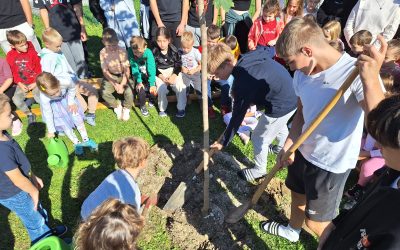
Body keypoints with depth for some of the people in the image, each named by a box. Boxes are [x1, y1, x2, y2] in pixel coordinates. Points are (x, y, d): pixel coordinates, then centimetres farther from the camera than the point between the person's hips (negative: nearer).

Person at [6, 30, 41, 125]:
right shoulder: (10, 56, -6)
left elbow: (39, 68, -5)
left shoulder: (32, 52, -11)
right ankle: (29, 114, 8)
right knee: (16, 100, -16)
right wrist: (20, 84, -10)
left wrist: (36, 83, -10)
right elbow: (12, 72, 2)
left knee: (40, 99, -23)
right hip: (22, 83, 2)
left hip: (35, 82, -2)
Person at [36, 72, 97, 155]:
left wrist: (71, 102, -11)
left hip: (65, 97, 1)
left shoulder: (65, 82, -43)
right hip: (53, 104, -1)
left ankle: (86, 139, 3)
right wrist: (50, 130, -15)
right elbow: (48, 113, -24)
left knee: (76, 114, -6)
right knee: (62, 123, -10)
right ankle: (76, 143, -2)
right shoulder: (44, 98, -41)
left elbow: (72, 87, -15)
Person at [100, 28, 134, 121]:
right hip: (111, 77, 2)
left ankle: (126, 108, 3)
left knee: (129, 91, -29)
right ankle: (117, 106, 7)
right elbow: (105, 71, -9)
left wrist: (122, 85, -27)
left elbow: (127, 70, -16)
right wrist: (115, 84, -20)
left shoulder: (122, 51, -16)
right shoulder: (103, 53, -11)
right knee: (104, 93, -23)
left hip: (123, 75, -2)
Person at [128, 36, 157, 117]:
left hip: (148, 75, -1)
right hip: (139, 76, 1)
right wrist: (139, 81, -27)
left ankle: (152, 98, 17)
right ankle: (142, 105, 6)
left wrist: (152, 84, -36)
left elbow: (151, 69, -31)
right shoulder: (130, 52, -22)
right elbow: (134, 68, -19)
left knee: (153, 88, -19)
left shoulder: (148, 53, -28)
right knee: (140, 88, -21)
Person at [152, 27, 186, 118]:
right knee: (161, 89, -26)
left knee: (181, 87, -23)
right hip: (160, 74, 0)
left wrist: (173, 76, -16)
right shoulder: (154, 52, -5)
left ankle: (181, 108, -5)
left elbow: (178, 65, -1)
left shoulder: (174, 50, -3)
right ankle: (162, 109, -4)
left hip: (174, 72, 1)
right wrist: (162, 77, -17)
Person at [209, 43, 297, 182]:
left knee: (259, 138, 10)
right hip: (291, 96, 9)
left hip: (281, 106, -9)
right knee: (279, 128, 35)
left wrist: (223, 142, -10)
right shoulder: (247, 58, -7)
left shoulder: (242, 83, -30)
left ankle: (259, 171, 32)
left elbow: (237, 117, -23)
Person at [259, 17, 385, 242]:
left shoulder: (357, 73, -27)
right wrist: (289, 144, -2)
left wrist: (371, 79, -49)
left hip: (333, 163, -6)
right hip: (304, 151, 7)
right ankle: (292, 230, 59)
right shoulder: (303, 73, -6)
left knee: (315, 221, 11)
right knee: (298, 196, 29)